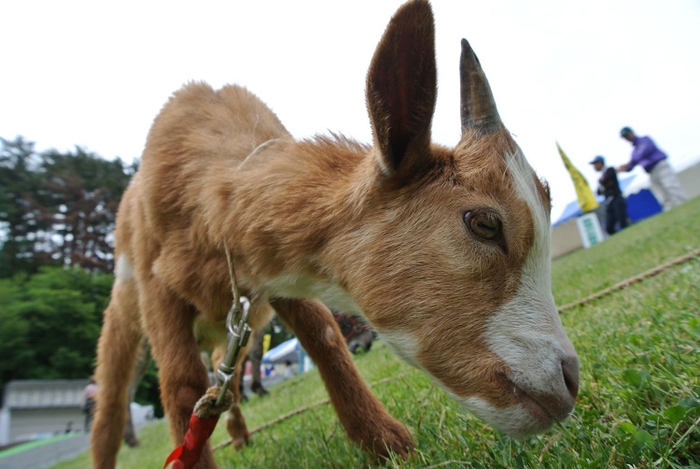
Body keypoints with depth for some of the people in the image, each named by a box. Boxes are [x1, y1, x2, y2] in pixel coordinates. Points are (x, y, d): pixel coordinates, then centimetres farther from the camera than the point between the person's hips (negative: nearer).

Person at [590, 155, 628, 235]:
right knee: (609, 228, -4)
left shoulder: (610, 170, 4)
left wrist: (600, 182, 8)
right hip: (609, 204, 7)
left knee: (623, 224, -15)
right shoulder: (602, 176, 24)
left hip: (617, 200, -7)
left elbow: (604, 182, -12)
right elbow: (599, 192, 16)